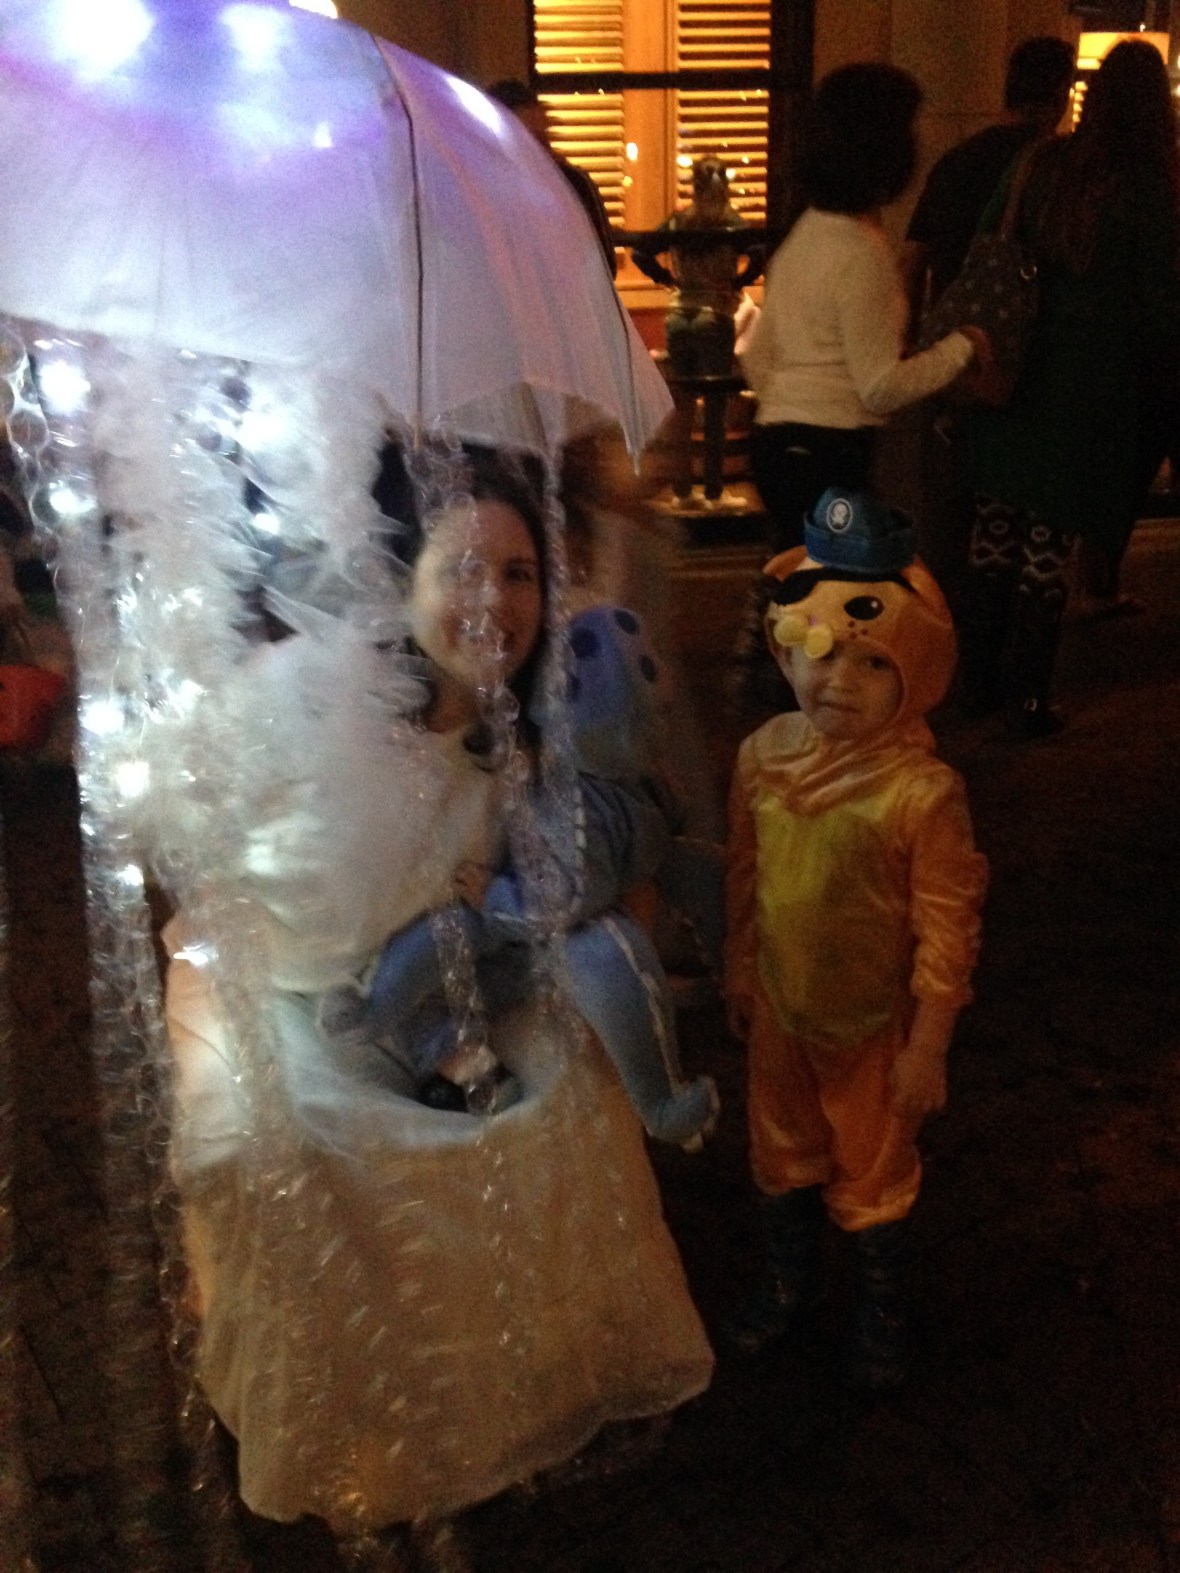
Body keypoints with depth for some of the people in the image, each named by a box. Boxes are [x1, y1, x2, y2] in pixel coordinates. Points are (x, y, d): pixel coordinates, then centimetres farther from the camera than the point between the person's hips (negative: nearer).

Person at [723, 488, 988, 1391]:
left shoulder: (922, 792, -27)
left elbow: (947, 928, -19)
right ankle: (790, 1277, 53)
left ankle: (882, 1306, 46)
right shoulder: (763, 757, -12)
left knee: (872, 1173, 18)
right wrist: (741, 977, 10)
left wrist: (928, 1047, -14)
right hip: (780, 1009, 4)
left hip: (874, 1023, -4)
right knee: (783, 1154, 25)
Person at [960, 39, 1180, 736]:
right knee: (1049, 547, 3)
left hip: (1015, 378, 4)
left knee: (995, 531, 12)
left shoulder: (1042, 167, 1)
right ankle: (1029, 697, 10)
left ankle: (980, 679, 21)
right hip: (1089, 391, -4)